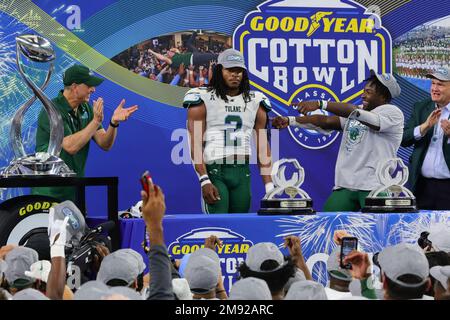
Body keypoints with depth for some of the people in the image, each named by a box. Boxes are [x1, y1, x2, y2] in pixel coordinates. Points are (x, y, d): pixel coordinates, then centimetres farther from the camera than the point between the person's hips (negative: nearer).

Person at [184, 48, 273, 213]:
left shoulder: (255, 102, 12)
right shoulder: (203, 99, 0)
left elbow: (263, 147, 10)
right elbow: (195, 145, -6)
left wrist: (269, 187, 3)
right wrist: (204, 181, -16)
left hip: (242, 172, 4)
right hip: (214, 171, -4)